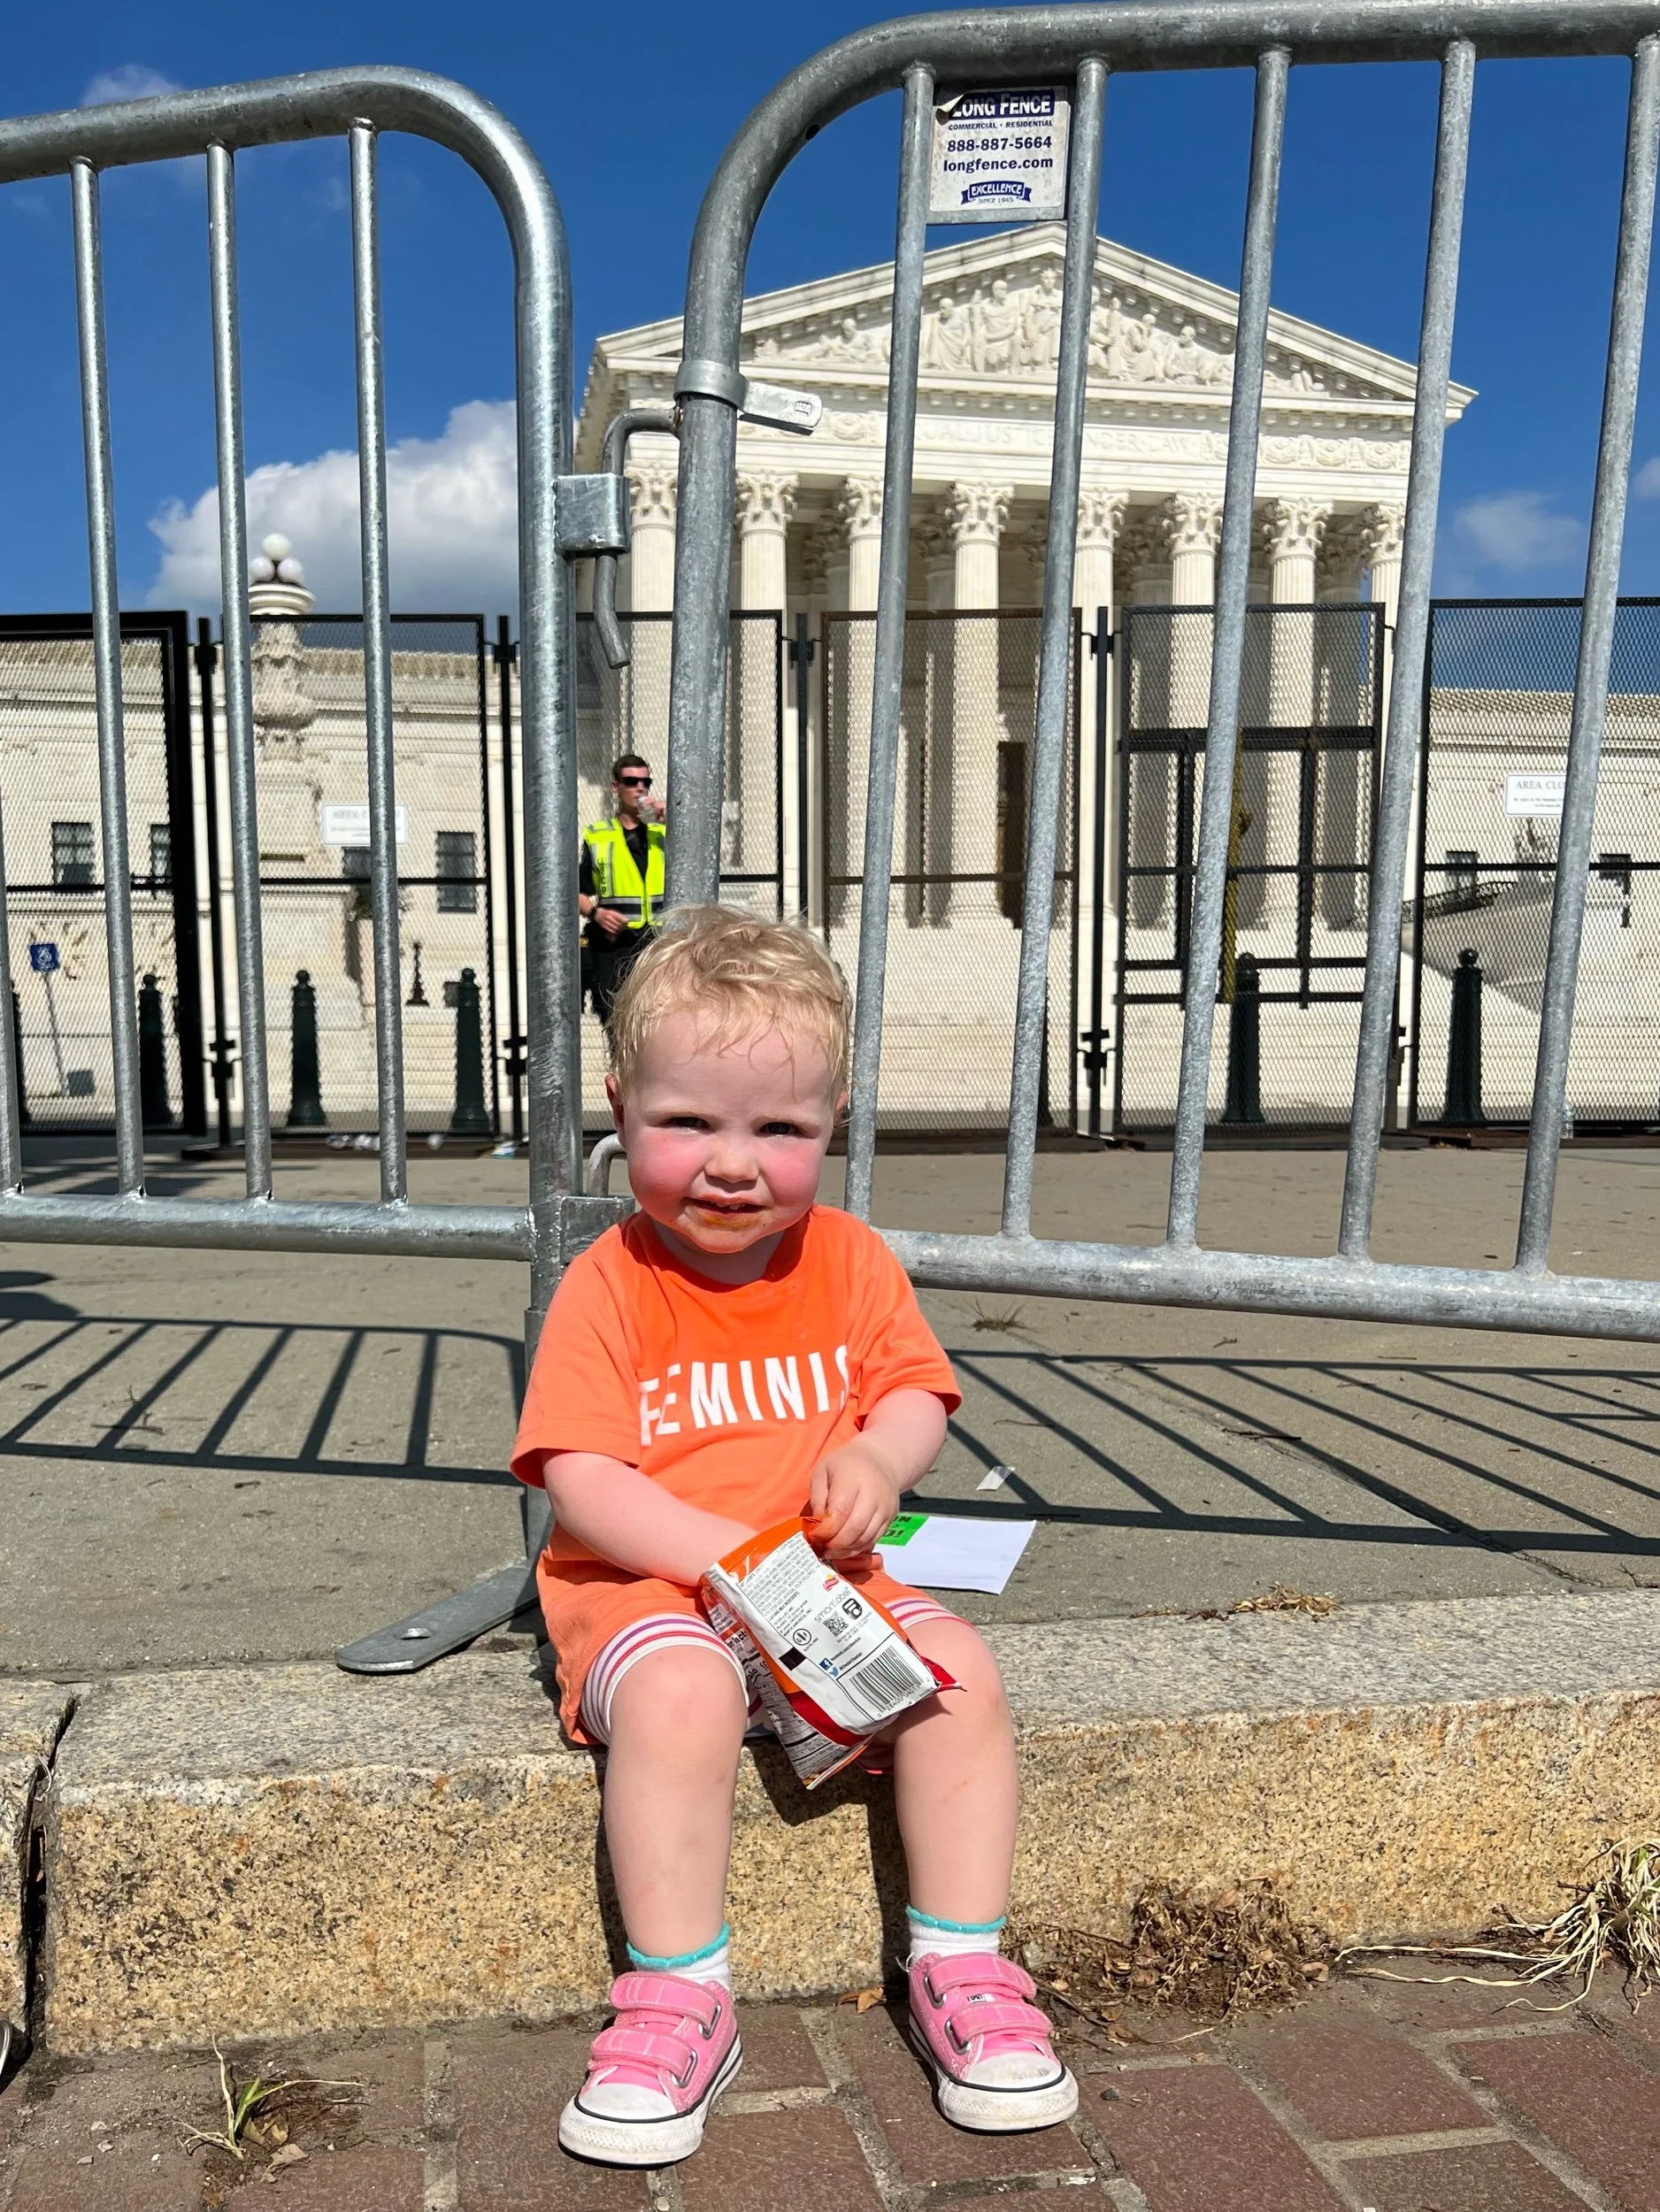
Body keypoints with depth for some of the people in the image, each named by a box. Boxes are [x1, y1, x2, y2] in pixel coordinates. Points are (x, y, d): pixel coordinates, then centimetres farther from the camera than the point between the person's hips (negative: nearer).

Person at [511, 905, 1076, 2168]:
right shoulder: (609, 1286, -11)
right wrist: (728, 1555, -26)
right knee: (679, 1693, -34)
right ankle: (682, 2002, -15)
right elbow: (581, 1485, -16)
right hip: (646, 1588, -3)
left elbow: (917, 1391, 5)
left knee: (962, 1675, -18)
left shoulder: (852, 1262, 2)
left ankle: (962, 1970, -1)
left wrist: (878, 1458, -19)